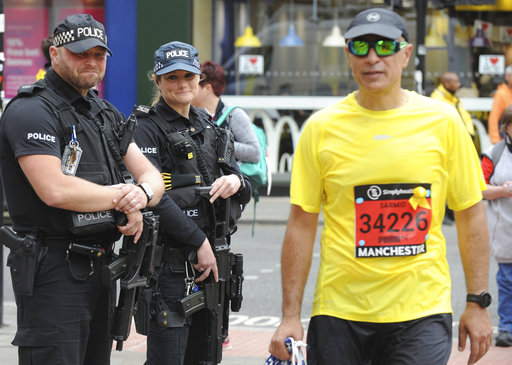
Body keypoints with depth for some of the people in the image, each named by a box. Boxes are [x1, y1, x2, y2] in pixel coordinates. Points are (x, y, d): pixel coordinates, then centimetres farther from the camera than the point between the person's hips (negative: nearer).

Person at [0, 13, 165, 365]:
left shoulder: (106, 113, 17)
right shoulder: (31, 111, -11)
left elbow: (153, 177, 13)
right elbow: (55, 190, -24)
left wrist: (142, 193, -13)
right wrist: (121, 196, -11)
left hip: (101, 267, 9)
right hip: (53, 270, -9)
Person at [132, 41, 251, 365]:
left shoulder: (207, 126, 16)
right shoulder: (147, 127, -6)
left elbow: (245, 193, 19)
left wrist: (236, 182, -6)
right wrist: (199, 242, -17)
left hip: (211, 256, 7)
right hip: (170, 262, -7)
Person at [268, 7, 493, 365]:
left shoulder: (442, 121, 2)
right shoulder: (321, 128, 1)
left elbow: (471, 214, 8)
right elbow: (302, 224, 3)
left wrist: (478, 303, 5)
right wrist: (291, 316, 0)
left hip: (421, 312, 0)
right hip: (340, 309, 1)